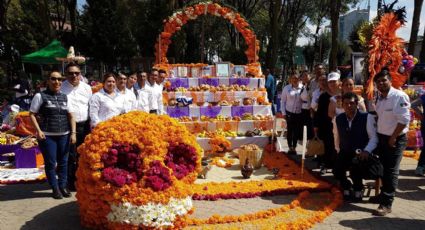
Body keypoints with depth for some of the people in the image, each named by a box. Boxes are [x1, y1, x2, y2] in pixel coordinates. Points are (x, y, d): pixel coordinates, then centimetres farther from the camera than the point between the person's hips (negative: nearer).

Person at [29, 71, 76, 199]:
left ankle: (63, 186, 22)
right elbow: (32, 114, 0)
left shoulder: (65, 97, 10)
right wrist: (38, 131, -10)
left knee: (63, 162, 9)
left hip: (64, 135, 3)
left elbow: (71, 115, 11)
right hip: (47, 136, -3)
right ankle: (55, 188, 16)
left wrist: (73, 132, 2)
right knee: (50, 163, 3)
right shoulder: (40, 96, 0)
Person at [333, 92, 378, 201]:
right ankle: (346, 187, 16)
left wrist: (366, 151, -24)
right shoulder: (338, 119, 4)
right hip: (345, 152, 4)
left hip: (361, 154, -4)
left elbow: (374, 137, -12)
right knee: (337, 170, -19)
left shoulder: (367, 117, -10)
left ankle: (358, 190, 5)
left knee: (355, 168, -30)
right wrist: (338, 151, 13)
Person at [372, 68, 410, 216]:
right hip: (382, 137, 8)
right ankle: (384, 194, 33)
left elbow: (404, 120, -21)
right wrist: (379, 134, 9)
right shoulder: (380, 98, 8)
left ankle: (386, 204, 3)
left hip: (395, 139, -8)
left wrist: (393, 138, -17)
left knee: (391, 171, -3)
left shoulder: (399, 96, -17)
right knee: (384, 169, 17)